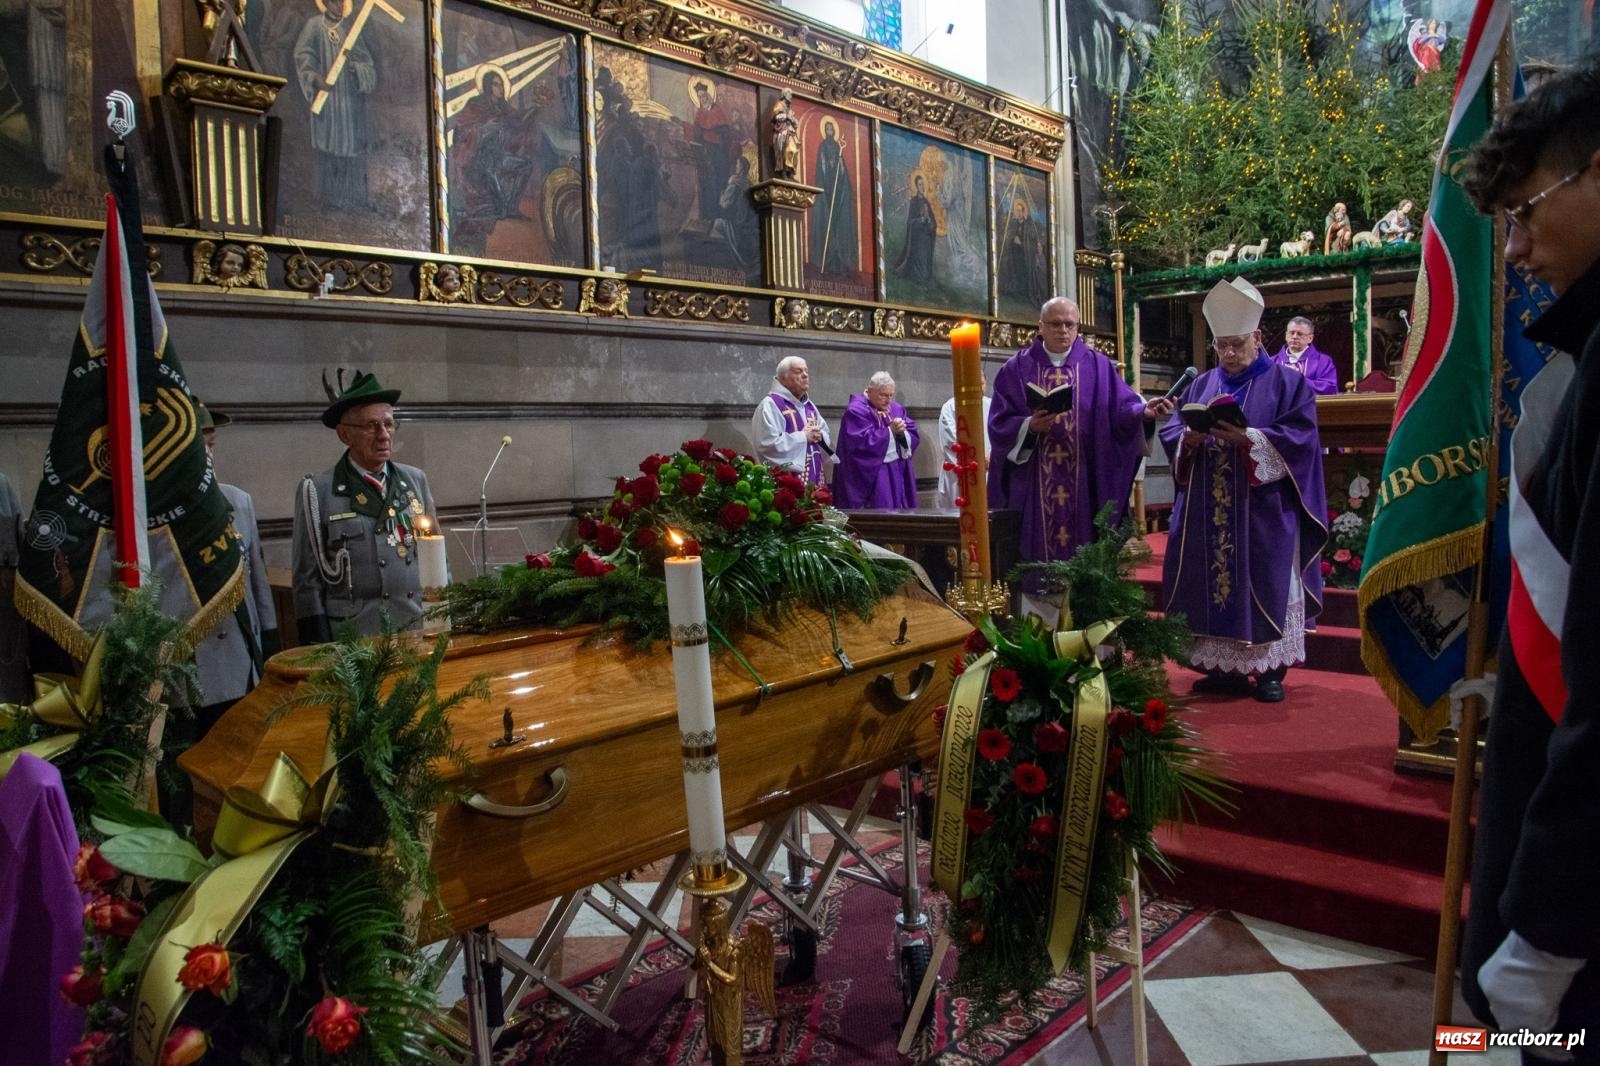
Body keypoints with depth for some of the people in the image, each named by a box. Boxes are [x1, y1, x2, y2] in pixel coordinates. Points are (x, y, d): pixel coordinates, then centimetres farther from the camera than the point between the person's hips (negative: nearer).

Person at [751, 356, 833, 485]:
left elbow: (827, 439, 22)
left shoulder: (809, 405, 18)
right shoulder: (770, 404, -7)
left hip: (814, 477, 8)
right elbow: (768, 443, -18)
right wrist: (803, 436, -13)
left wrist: (820, 436, -2)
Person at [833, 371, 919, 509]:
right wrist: (890, 431, -20)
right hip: (872, 475, -7)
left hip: (898, 472, 7)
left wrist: (901, 432, -15)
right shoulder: (856, 411, -10)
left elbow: (913, 437, 7)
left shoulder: (896, 409, 11)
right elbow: (863, 442, -21)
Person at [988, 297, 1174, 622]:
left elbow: (1121, 408, -3)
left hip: (1085, 486, 1)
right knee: (1038, 562, 1)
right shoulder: (1017, 369, 6)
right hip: (1034, 489, -1)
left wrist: (1145, 411, -24)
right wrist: (1028, 426, -19)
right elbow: (999, 423, 0)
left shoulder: (1098, 367, 8)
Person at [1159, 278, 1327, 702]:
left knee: (1264, 587, -1)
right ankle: (1224, 667, 13)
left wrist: (1248, 438, -23)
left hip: (1263, 512, -4)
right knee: (1212, 584, 4)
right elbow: (1169, 432, 9)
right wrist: (1188, 439, -14)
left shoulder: (1288, 383, 1)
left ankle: (1270, 670, 8)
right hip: (1208, 515, 4)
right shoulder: (1201, 386, 14)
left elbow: (1300, 438, -10)